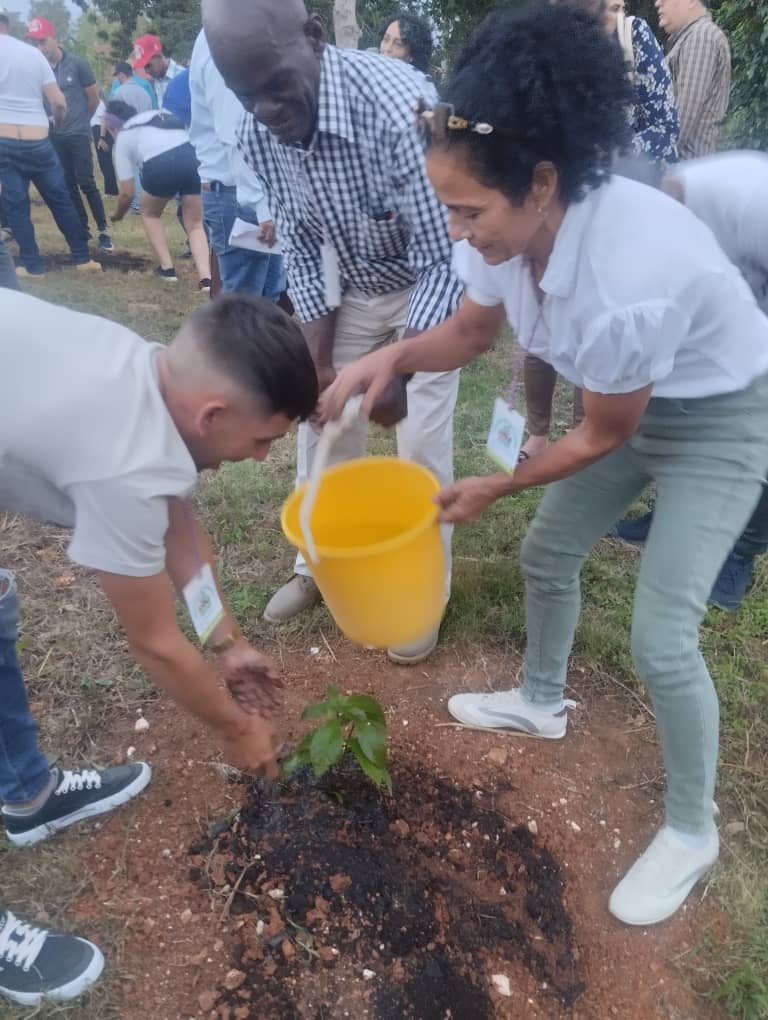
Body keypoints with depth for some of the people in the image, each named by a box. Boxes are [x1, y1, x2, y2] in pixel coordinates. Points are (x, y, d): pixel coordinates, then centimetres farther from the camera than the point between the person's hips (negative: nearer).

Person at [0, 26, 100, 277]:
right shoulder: (33, 53, 7)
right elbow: (58, 102, 4)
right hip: (37, 141, 2)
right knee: (60, 200, 12)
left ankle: (33, 266, 6)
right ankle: (82, 258, 16)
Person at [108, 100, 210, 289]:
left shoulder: (123, 138, 23)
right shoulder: (159, 114, 35)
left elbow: (127, 194, 21)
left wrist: (117, 216, 40)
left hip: (161, 165, -3)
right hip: (194, 156, 3)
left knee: (150, 214, 26)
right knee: (195, 224, 14)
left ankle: (167, 269, 18)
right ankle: (206, 279, -6)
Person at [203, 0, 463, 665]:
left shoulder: (400, 105, -33)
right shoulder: (260, 136, -14)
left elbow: (446, 261, -31)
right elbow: (301, 249, -3)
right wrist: (317, 362, -7)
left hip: (432, 287, -5)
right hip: (347, 288, 5)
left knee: (422, 445, -6)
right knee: (321, 420, 9)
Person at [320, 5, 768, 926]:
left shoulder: (628, 276, -39)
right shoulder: (510, 225, -18)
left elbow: (602, 438, -23)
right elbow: (470, 332, 0)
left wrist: (496, 487, -14)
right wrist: (393, 355, -20)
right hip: (628, 402, 8)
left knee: (660, 636, -9)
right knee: (547, 553, 15)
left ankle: (690, 831, 17)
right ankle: (542, 702, 42)